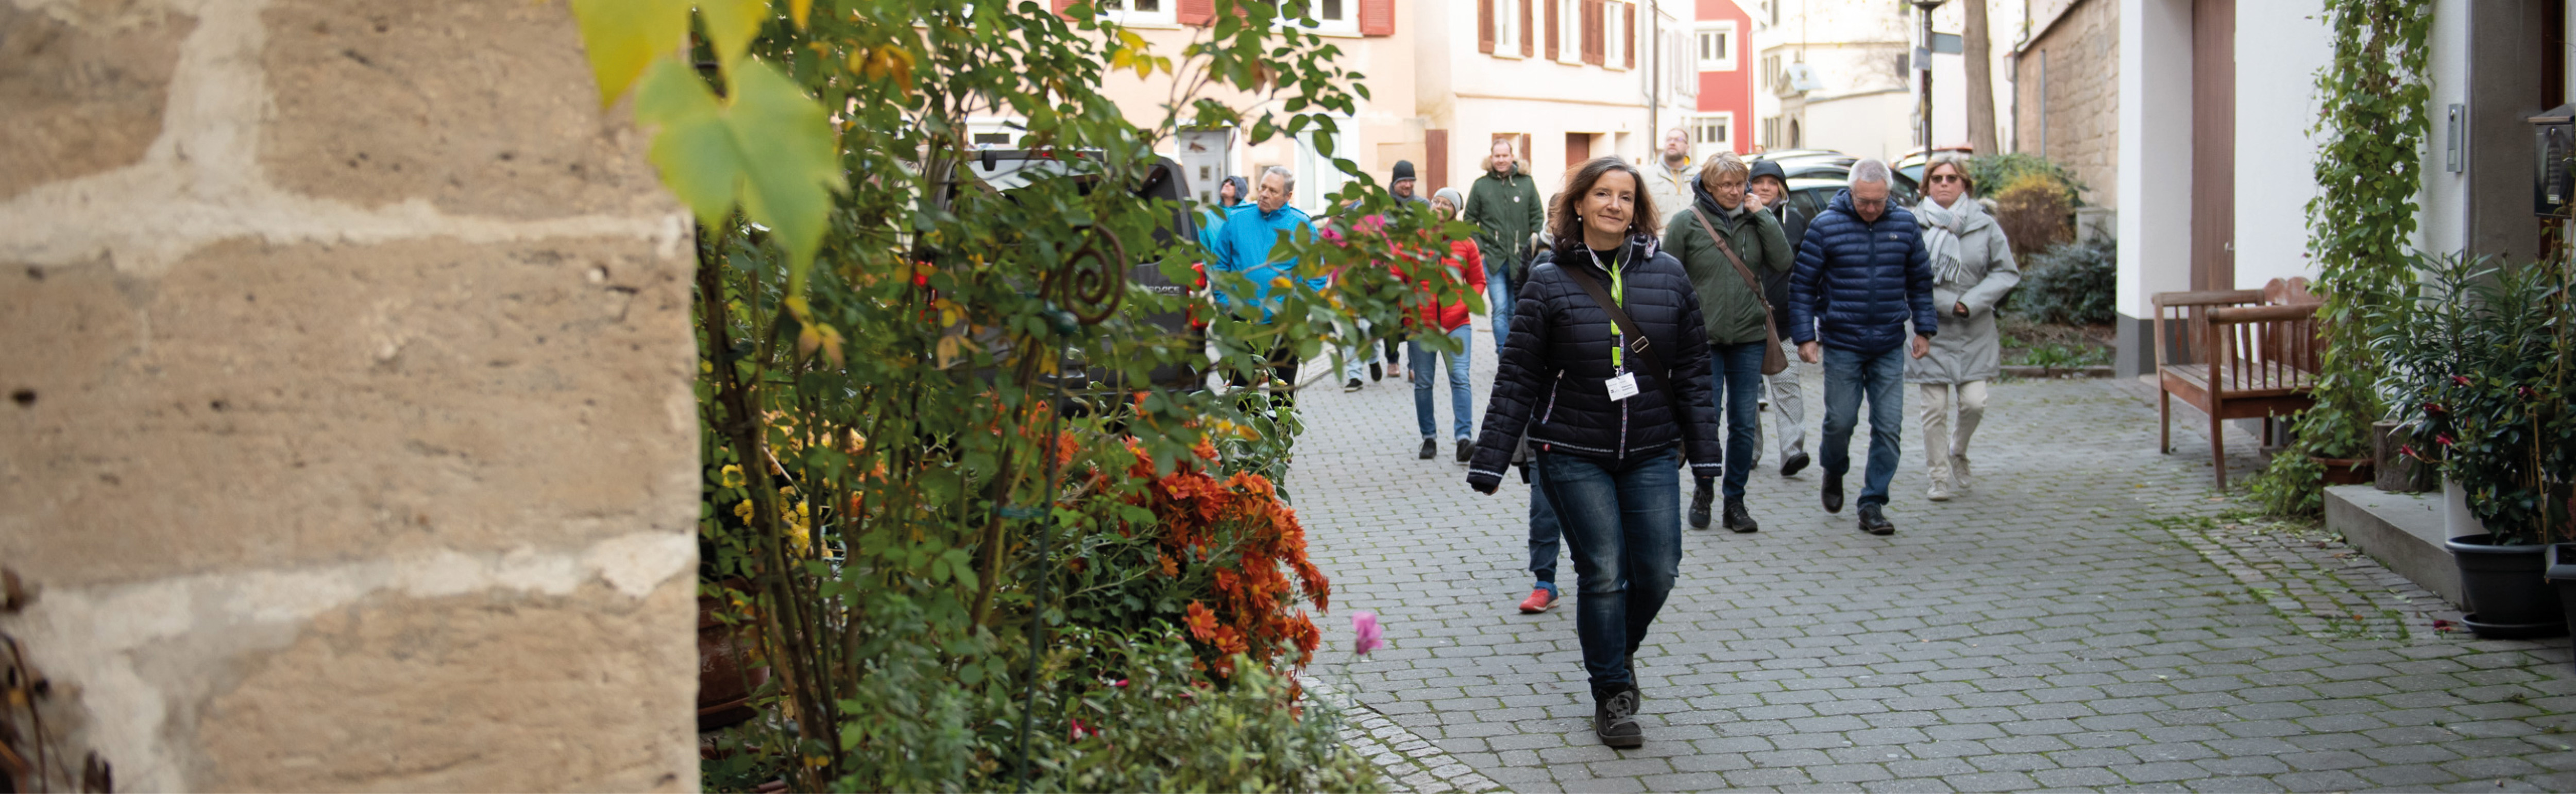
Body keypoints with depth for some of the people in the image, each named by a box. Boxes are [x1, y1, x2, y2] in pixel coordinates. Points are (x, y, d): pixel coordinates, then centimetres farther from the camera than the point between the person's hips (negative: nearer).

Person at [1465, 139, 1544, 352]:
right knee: (1500, 308, -12)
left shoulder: (1527, 183, 5)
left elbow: (1538, 217, 8)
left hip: (1521, 260, 2)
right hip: (1493, 259, -2)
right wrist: (1479, 249, -2)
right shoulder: (1481, 185, 4)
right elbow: (1470, 220, 8)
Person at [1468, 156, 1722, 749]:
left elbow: (1693, 369, 8)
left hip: (1651, 455, 3)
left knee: (1658, 572, 1)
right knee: (1603, 573, -3)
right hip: (1574, 455, -3)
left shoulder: (1668, 276, 4)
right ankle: (1611, 693, 14)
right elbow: (1517, 378, -2)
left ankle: (1616, 646, 32)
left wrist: (1704, 450, 5)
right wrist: (1490, 460, -4)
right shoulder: (1550, 283, -3)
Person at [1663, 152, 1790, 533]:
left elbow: (1783, 263, -5)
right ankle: (1702, 492, 21)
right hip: (1703, 337, -3)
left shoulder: (1753, 220, 4)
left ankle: (1735, 502, 16)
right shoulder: (1686, 222, -4)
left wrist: (1763, 215, -9)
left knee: (1744, 423, 5)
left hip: (1749, 335, 3)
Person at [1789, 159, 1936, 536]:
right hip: (1841, 345, -2)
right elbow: (1803, 285, -2)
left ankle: (1873, 504, 7)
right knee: (1840, 420, 2)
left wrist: (1924, 329, 11)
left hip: (1890, 348, 2)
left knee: (1889, 427, -2)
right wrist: (1805, 336, -7)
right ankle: (1834, 473, 33)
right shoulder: (1825, 226, -5)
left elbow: (1920, 282, 14)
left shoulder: (1905, 225, 4)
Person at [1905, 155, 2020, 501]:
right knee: (1934, 410, 0)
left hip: (1975, 332, 2)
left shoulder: (1984, 225, 1)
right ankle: (1940, 477, 13)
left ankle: (1959, 453, 28)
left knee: (1973, 403, -3)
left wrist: (1971, 302, -10)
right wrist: (1948, 302, -14)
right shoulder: (1912, 225, -6)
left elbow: (2007, 272, 3)